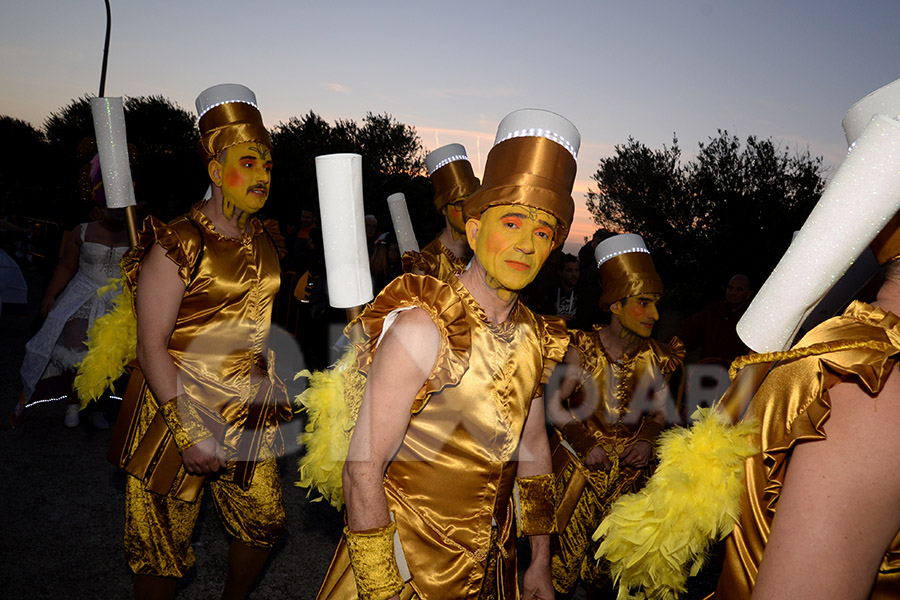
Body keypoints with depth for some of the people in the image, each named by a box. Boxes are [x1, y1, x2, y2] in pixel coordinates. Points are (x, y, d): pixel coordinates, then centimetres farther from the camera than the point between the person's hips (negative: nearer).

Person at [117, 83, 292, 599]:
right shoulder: (178, 246, -15)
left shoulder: (266, 241, 6)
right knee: (165, 547, 6)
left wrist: (273, 392, 15)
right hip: (181, 405, -6)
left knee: (264, 523, 17)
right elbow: (152, 347, -17)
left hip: (250, 413, 7)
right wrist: (189, 431, -22)